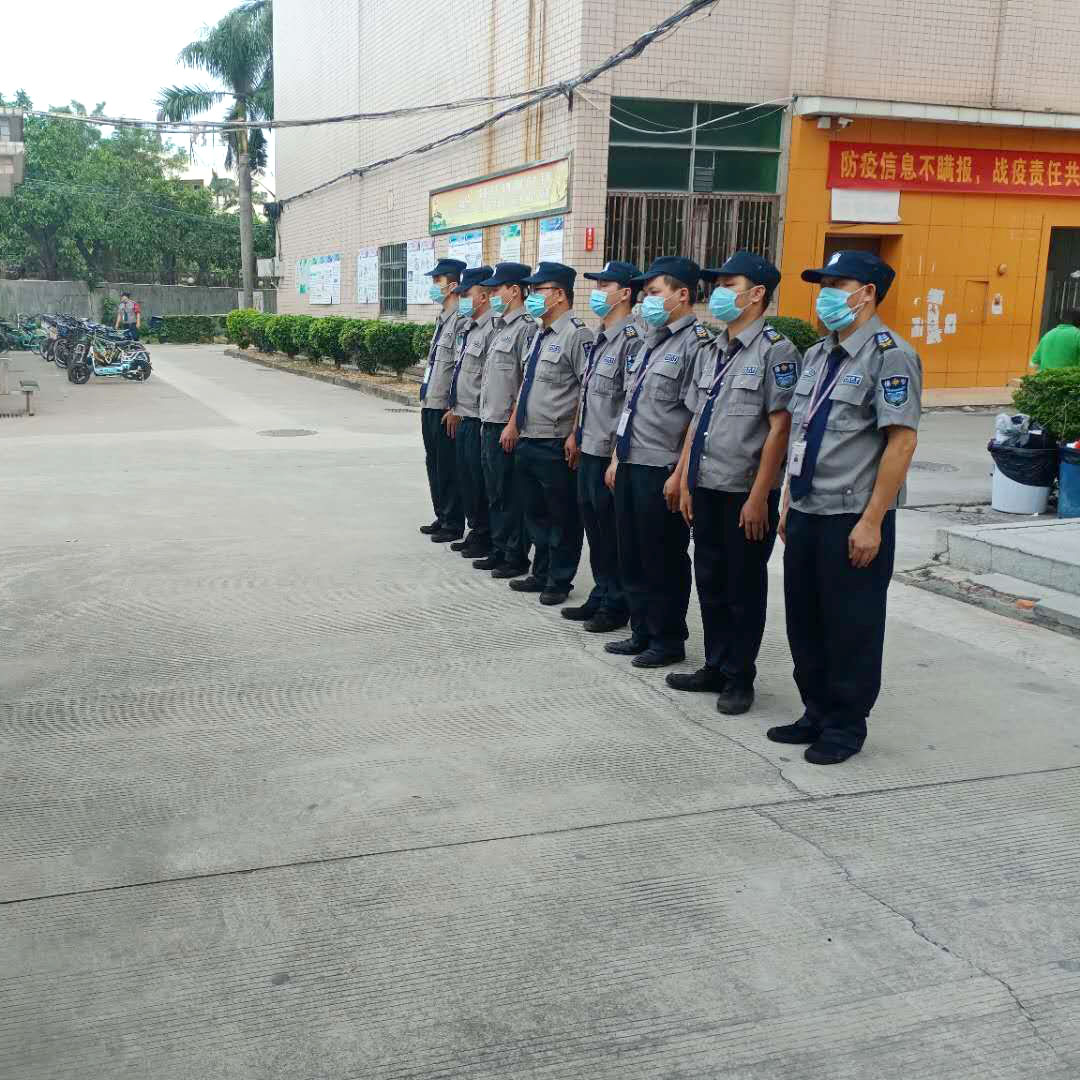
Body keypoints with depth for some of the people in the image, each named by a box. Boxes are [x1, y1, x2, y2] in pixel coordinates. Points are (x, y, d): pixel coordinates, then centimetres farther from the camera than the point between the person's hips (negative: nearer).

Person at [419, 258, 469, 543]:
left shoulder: (461, 320, -15)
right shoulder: (442, 319, 14)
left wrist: (452, 407, -19)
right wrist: (425, 398, 18)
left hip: (445, 407, -10)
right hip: (430, 404, 10)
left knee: (448, 467, -1)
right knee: (434, 463, 16)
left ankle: (453, 524, 9)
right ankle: (442, 517, 27)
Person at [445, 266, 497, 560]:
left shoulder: (492, 329, -17)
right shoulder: (466, 328, 13)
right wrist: (453, 408, 22)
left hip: (479, 419, -9)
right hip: (463, 417, 9)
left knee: (479, 480, -1)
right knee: (465, 477, 15)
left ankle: (486, 539, 10)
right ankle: (475, 532, 27)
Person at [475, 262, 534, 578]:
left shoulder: (526, 327, -13)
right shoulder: (501, 327, 16)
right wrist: (486, 420, 19)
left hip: (506, 425, -9)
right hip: (490, 423, 10)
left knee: (511, 495, -1)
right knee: (494, 492, 15)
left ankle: (517, 558, 8)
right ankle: (499, 552, 25)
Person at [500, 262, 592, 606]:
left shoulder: (576, 334, -14)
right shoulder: (538, 334, 14)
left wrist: (575, 436, -19)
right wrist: (513, 424, 18)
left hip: (555, 444, -9)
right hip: (526, 439, 9)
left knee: (561, 516, 4)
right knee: (534, 512, 18)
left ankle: (559, 581, 16)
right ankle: (541, 574, 30)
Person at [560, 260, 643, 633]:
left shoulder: (632, 339, -15)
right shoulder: (600, 338, 13)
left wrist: (618, 456, -20)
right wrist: (576, 434, 20)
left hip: (610, 453, -9)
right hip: (589, 449, 9)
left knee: (612, 532, 1)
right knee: (593, 525, 15)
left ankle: (616, 606, 13)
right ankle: (600, 596, 27)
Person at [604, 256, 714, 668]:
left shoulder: (696, 344, -13)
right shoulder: (652, 341, 15)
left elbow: (698, 418, -17)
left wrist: (680, 475, -19)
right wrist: (617, 458, 18)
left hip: (661, 472, -9)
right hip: (630, 466, 9)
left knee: (664, 562, 4)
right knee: (631, 557, 15)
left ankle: (668, 641, 18)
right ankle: (641, 632, 29)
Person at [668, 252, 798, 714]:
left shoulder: (775, 350, -10)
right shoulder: (712, 352, 14)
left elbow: (779, 428, -14)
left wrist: (759, 496, -17)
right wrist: (685, 481, 12)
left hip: (746, 493, -7)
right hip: (706, 487, 7)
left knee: (744, 588, 4)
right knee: (710, 582, 14)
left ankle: (739, 679, 16)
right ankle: (715, 668, 27)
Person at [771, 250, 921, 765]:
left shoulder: (890, 355, -13)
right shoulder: (817, 355, 13)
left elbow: (902, 440, -18)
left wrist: (872, 521, -19)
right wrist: (789, 503, 16)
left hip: (853, 519, -8)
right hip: (806, 513, 8)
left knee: (852, 627, 5)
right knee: (804, 621, 15)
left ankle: (845, 726, 20)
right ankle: (816, 713, 30)